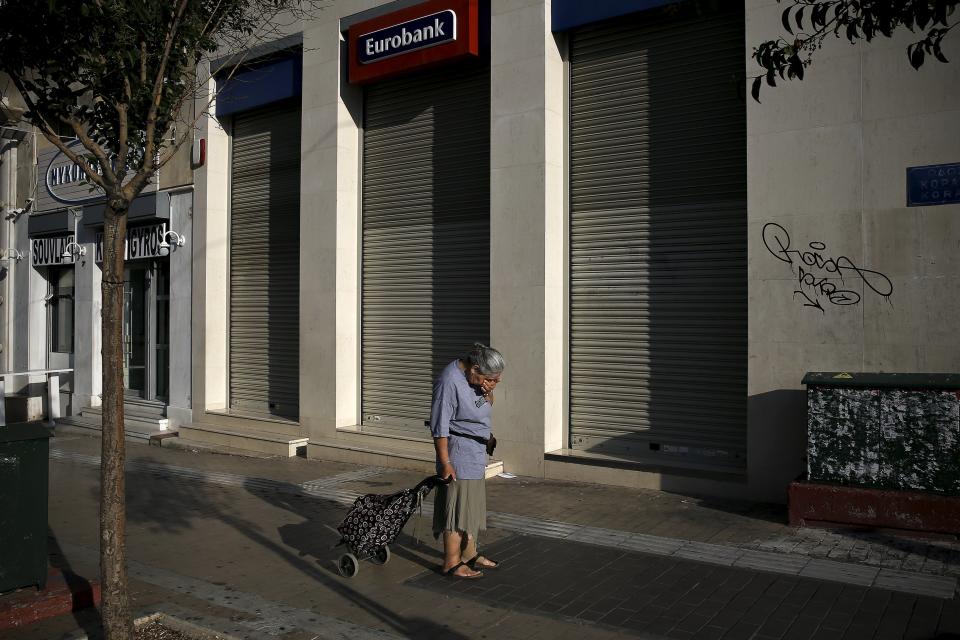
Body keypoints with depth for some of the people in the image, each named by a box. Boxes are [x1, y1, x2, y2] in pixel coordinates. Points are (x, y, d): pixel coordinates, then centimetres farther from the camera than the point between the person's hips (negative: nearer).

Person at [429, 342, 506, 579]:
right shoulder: (449, 382, -25)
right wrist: (445, 463, -20)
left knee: (473, 505, 18)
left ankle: (469, 554, 31)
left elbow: (488, 405, 16)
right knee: (457, 507, -3)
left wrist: (488, 392, -8)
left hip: (476, 452, 9)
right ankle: (451, 564, 9)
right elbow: (439, 426, -22)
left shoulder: (473, 375, 1)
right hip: (458, 452, -9)